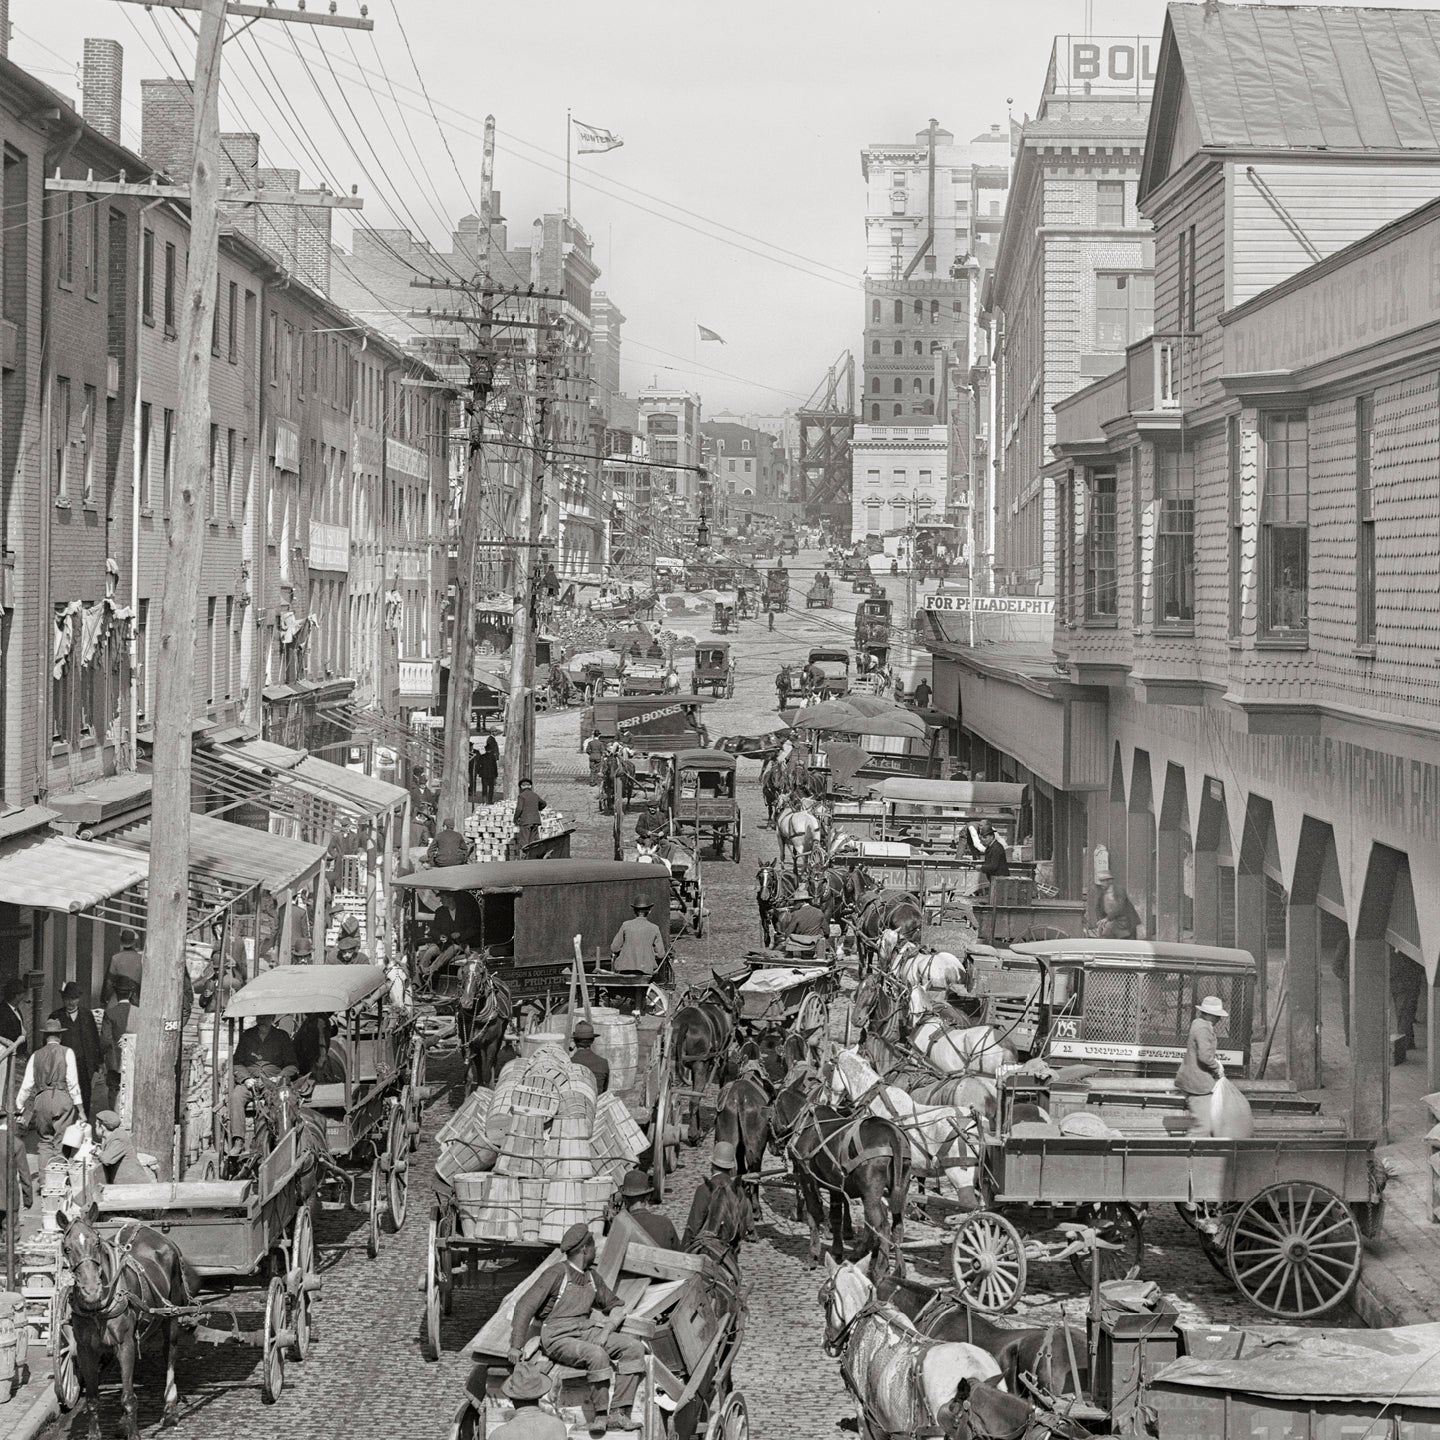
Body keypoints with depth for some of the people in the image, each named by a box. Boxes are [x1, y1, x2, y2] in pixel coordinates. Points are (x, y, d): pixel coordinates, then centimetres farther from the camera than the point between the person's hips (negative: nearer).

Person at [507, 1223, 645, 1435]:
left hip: (586, 1332, 7)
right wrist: (516, 1347, -13)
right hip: (559, 1339, -7)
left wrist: (607, 1330, 1)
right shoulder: (557, 1274, -10)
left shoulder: (591, 1277, 12)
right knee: (597, 1355, -36)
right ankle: (601, 1415, -25)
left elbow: (615, 1306, 22)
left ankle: (617, 1413, -19)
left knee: (633, 1348, -13)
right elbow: (525, 1307, -11)